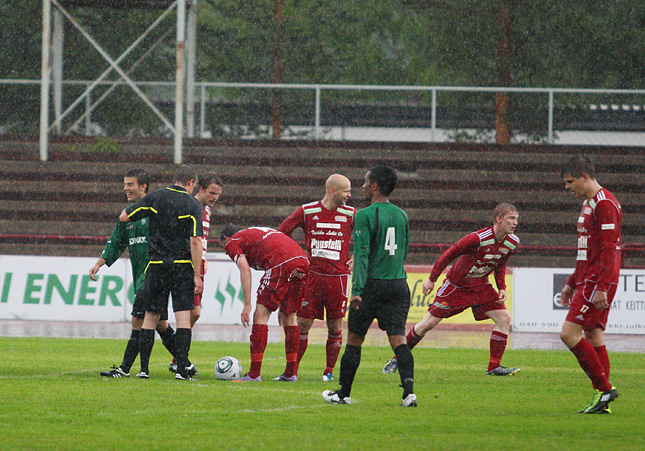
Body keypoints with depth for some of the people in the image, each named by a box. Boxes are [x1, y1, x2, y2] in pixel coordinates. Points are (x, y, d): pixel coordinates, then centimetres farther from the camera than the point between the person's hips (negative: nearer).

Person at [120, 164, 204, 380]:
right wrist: (197, 275, -8)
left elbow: (124, 217, 4)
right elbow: (196, 241, -10)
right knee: (183, 316, -2)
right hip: (183, 265, -2)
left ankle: (144, 368, 7)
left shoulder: (155, 198, 2)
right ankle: (182, 368, -9)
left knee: (150, 316, 9)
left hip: (157, 265, 2)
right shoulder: (193, 205, -4)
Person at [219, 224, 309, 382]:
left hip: (282, 264, -7)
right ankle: (291, 373, 20)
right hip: (303, 260, 7)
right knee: (289, 316, 18)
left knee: (261, 314, 0)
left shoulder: (233, 242, 16)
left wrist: (247, 305, -3)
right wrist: (282, 306, 35)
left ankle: (254, 374, -3)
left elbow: (245, 270, -2)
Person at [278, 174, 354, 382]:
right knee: (302, 324, -2)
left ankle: (329, 371, 15)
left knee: (335, 327, 2)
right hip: (312, 274, -1)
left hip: (338, 276, 1)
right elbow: (282, 232, 10)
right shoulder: (307, 211, 0)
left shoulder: (350, 214, 3)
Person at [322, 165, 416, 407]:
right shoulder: (401, 215, 10)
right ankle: (408, 390, -18)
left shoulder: (366, 215, -9)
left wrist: (357, 290, -18)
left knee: (354, 339, 8)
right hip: (399, 285, 5)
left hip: (373, 285, -5)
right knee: (398, 339, 0)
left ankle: (343, 393, 16)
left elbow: (362, 255, -15)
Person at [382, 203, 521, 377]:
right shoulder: (477, 239, -29)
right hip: (456, 284, -5)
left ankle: (494, 367, -7)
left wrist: (502, 288, -1)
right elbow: (449, 254, -17)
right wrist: (432, 279, -11)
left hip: (480, 287, 6)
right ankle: (397, 359, 12)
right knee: (429, 323, -4)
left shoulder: (512, 243, -8)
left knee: (504, 318, -12)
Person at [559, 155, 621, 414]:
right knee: (593, 337, 8)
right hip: (587, 281, 10)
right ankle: (601, 400, 8)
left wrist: (601, 287, -25)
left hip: (597, 282, -10)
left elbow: (609, 249, -20)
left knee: (569, 334, -14)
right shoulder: (589, 203, 19)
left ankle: (604, 388, -11)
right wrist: (572, 284, 27)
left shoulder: (604, 203, -14)